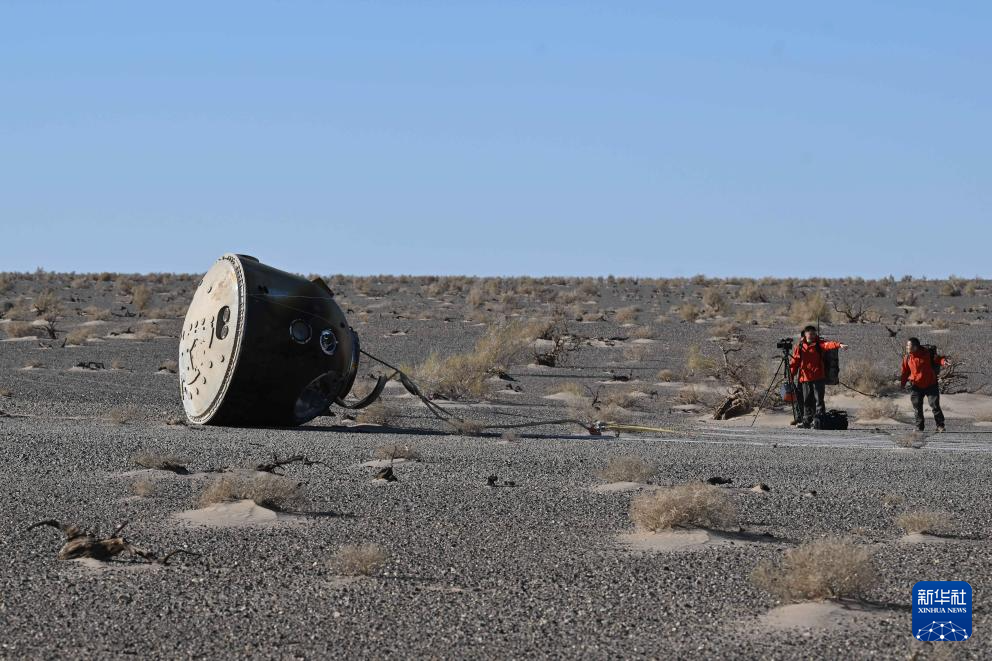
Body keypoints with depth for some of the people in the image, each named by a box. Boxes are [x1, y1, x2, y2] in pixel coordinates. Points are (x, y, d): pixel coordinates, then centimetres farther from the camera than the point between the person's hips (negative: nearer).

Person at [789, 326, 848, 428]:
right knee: (807, 401, 8)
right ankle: (807, 422, 17)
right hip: (805, 379, 2)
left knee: (819, 400, -5)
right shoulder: (799, 347, 8)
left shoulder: (818, 344, 4)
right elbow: (794, 362, 9)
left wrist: (839, 345, -34)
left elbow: (828, 345, -15)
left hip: (818, 378, -2)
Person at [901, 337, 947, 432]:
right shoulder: (907, 358, -2)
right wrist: (902, 382, -2)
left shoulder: (926, 353, -9)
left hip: (930, 384, -2)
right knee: (917, 408, 4)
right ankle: (919, 427, 17)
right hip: (916, 386, 2)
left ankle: (940, 426, 9)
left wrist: (943, 361, -23)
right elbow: (905, 371, 6)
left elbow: (936, 359, -3)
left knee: (935, 406, -2)